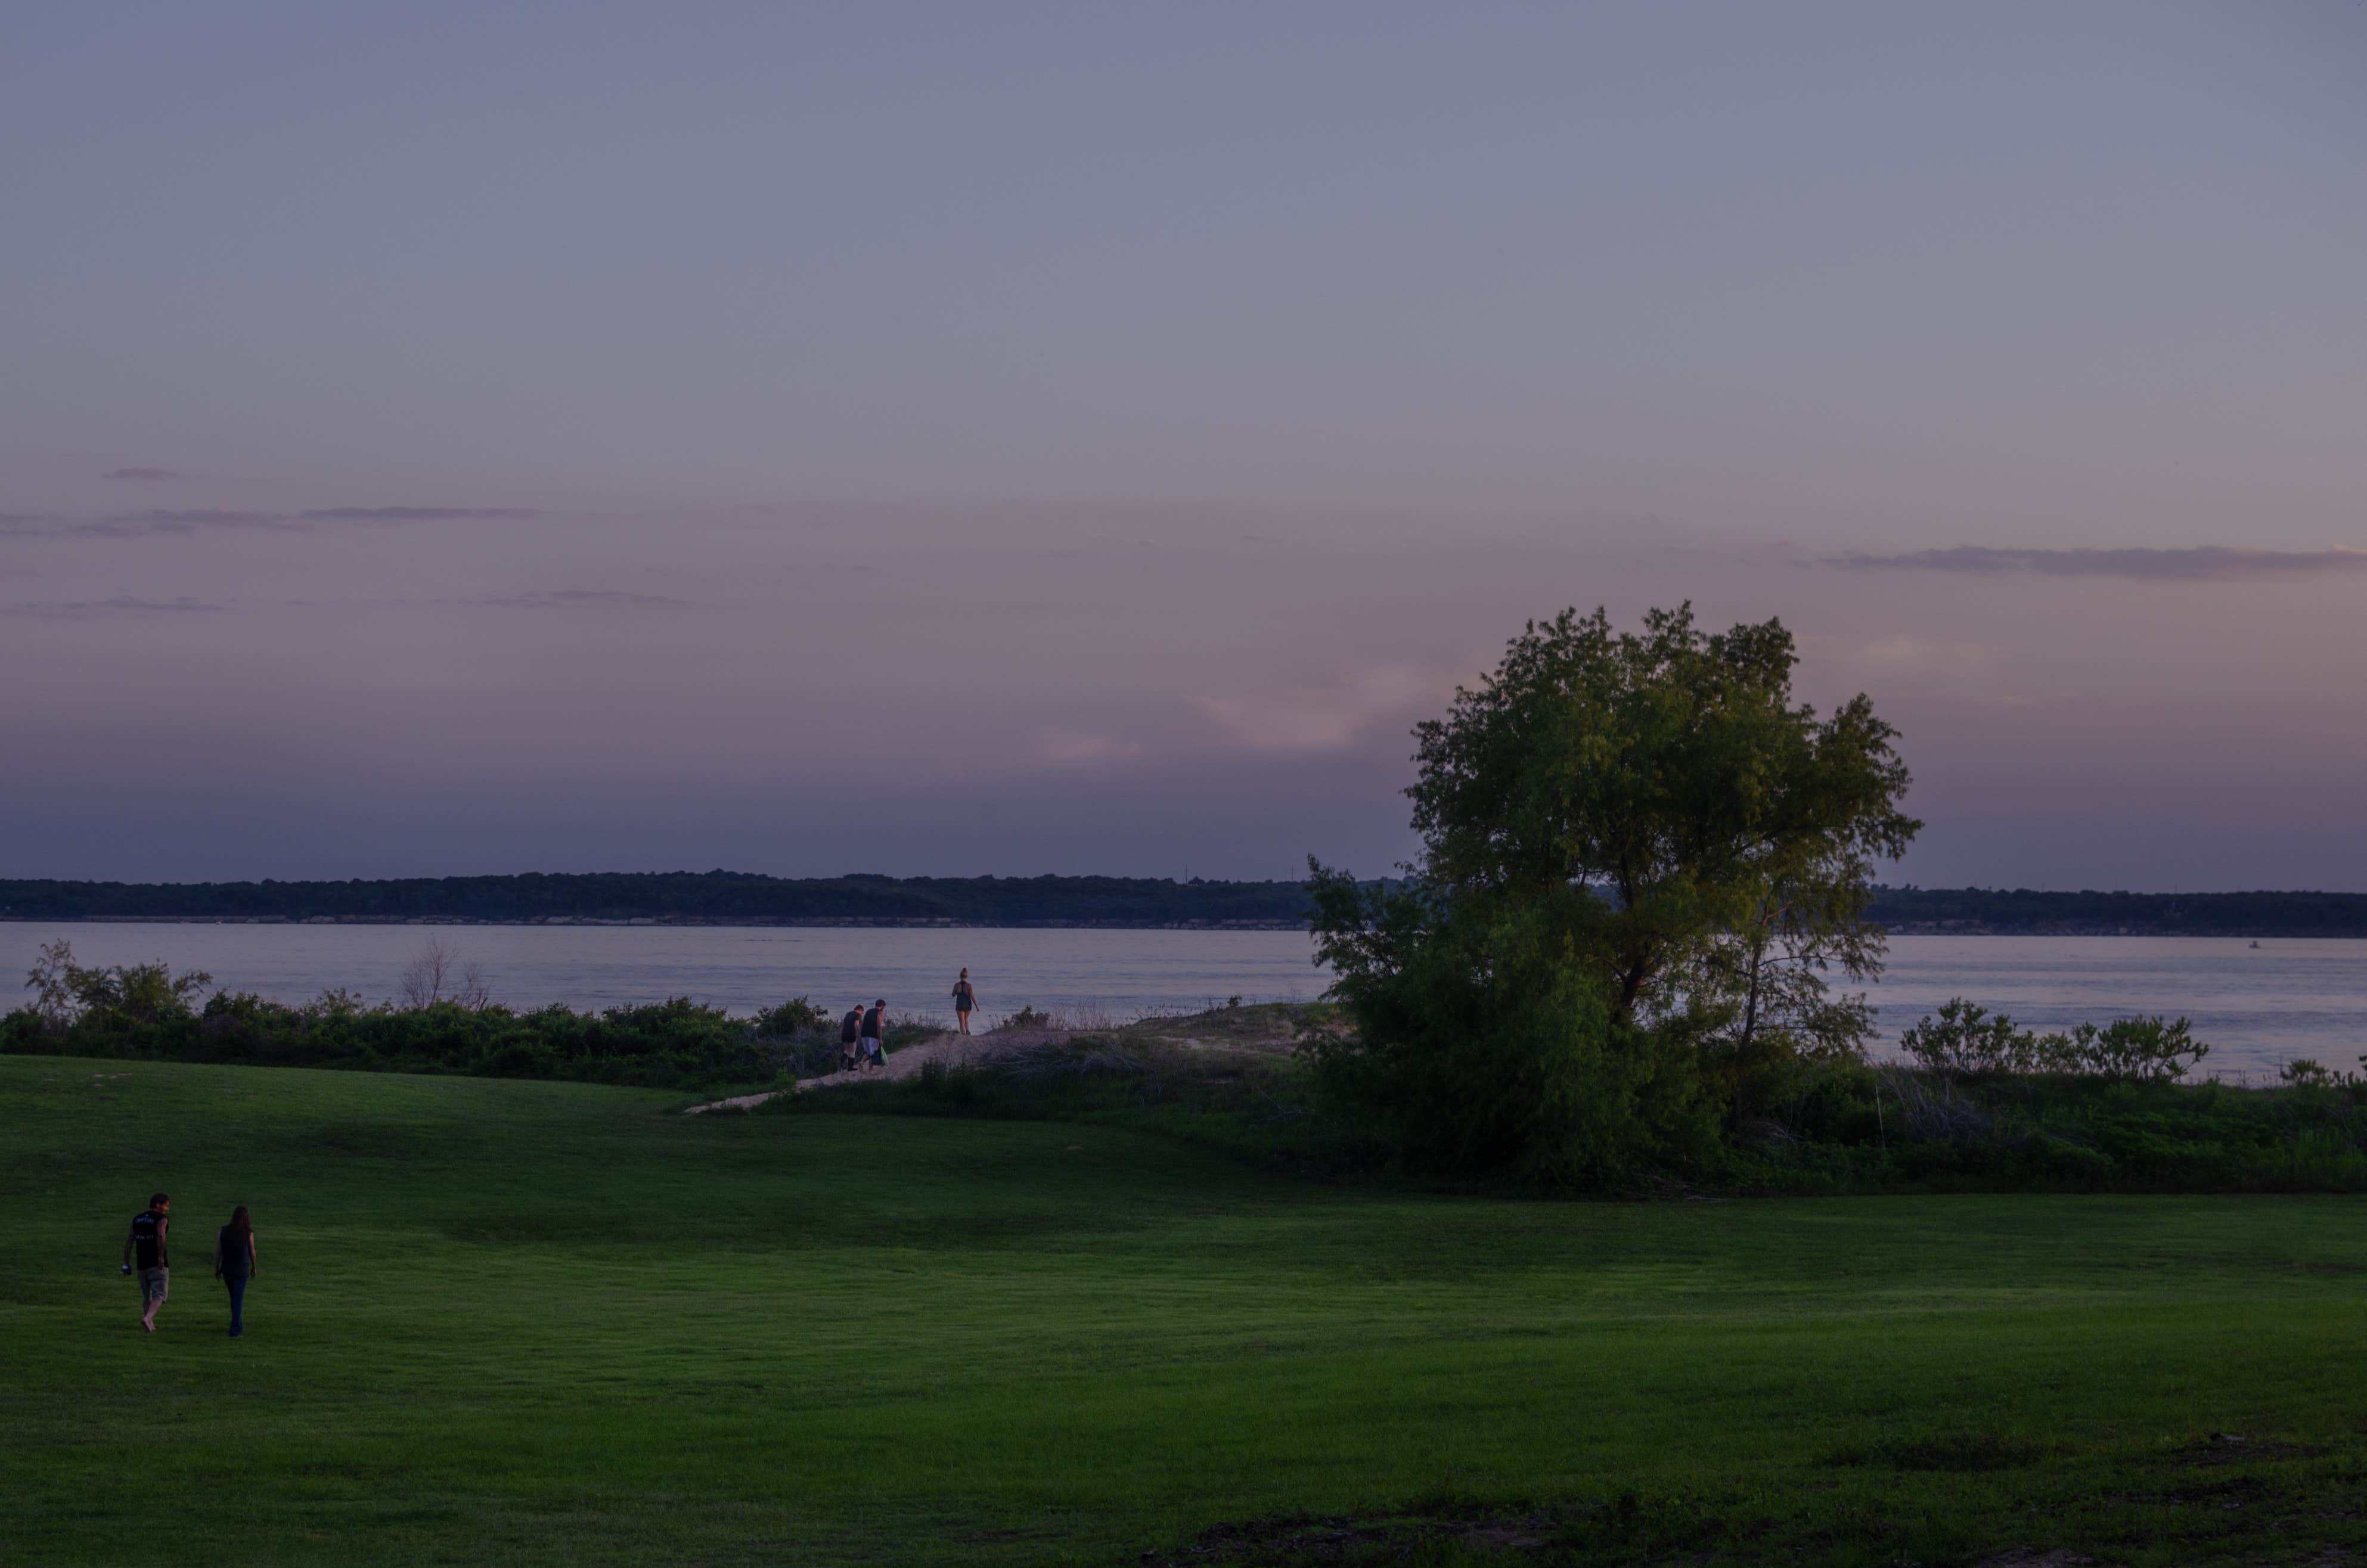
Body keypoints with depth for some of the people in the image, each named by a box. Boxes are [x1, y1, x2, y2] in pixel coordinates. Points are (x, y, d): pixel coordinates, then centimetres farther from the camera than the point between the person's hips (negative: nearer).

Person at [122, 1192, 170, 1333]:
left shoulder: (137, 1219, 13)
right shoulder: (161, 1219, -7)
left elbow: (129, 1241, 12)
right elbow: (161, 1236, -26)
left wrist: (126, 1263, 13)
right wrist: (161, 1256, -21)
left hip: (142, 1264, 6)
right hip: (158, 1264, -6)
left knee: (147, 1297, 19)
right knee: (159, 1296, -6)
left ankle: (151, 1326, 25)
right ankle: (148, 1318, -28)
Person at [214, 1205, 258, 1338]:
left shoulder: (224, 1231, -6)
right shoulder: (248, 1233, -11)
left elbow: (217, 1251, -5)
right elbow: (252, 1252, -2)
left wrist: (216, 1269, 4)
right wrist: (254, 1267, 13)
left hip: (227, 1270, 3)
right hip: (242, 1270, -3)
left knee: (234, 1297, 22)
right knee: (238, 1300, 0)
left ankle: (239, 1326, 32)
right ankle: (234, 1330, -10)